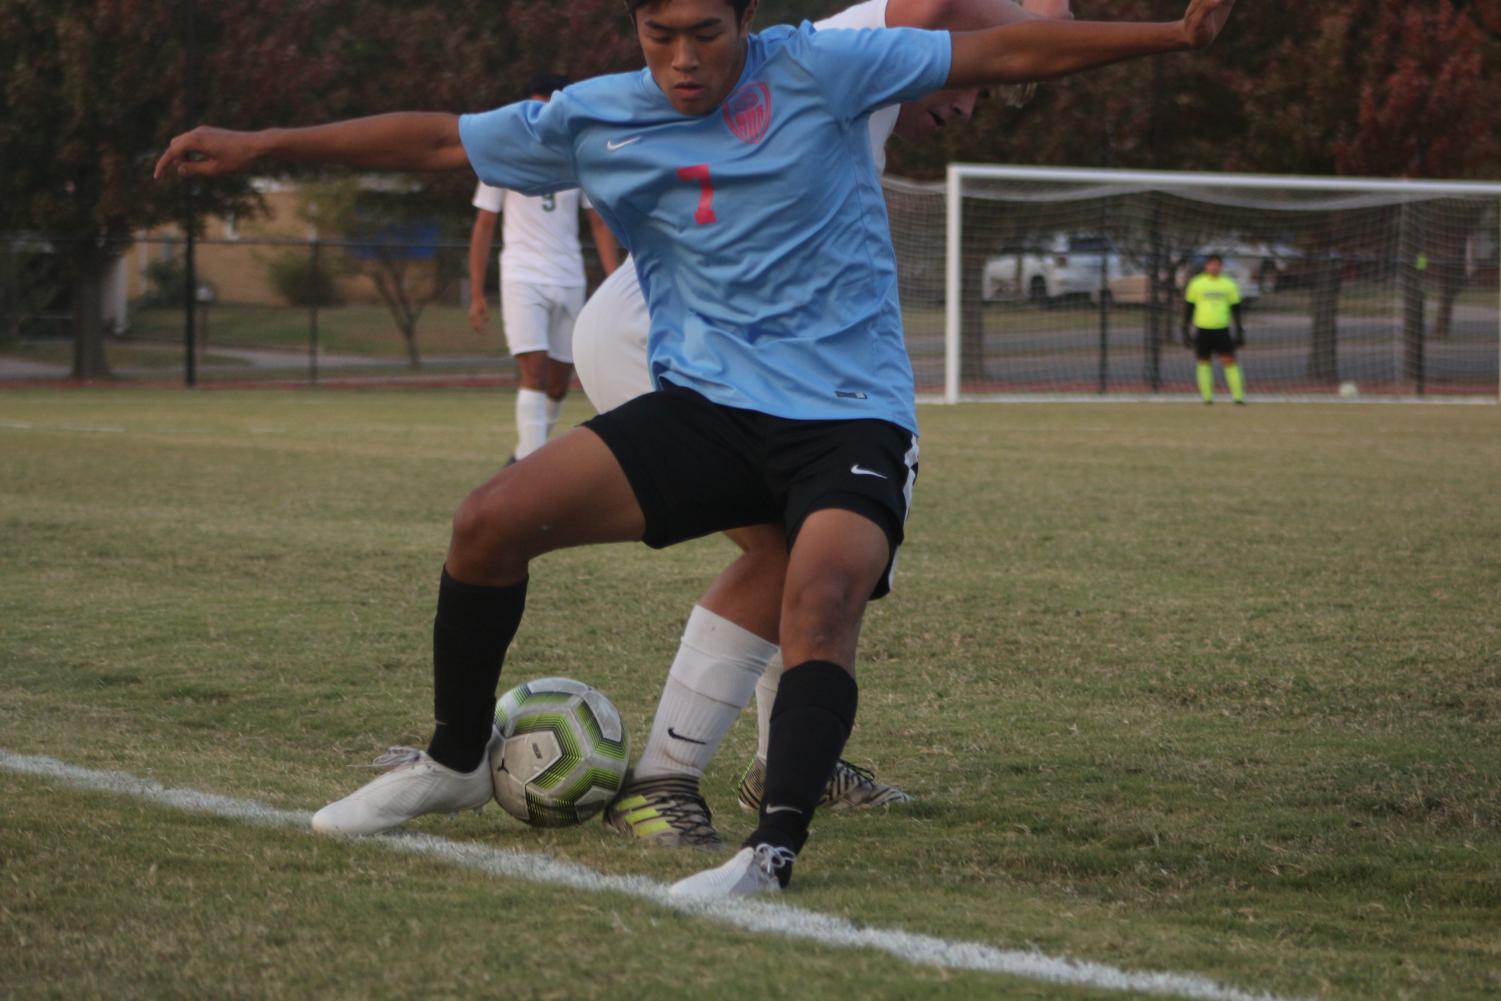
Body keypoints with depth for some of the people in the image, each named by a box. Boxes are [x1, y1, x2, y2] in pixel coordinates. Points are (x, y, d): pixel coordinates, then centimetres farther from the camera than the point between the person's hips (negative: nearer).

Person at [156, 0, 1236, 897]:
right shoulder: (592, 121, 3)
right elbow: (437, 138, 12)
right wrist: (259, 145, 12)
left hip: (851, 414, -4)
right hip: (705, 406, 4)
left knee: (823, 598, -33)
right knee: (492, 522, -8)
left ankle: (774, 852, -34)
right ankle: (456, 762, 13)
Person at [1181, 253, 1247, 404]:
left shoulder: (1229, 284, 7)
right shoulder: (1196, 284, 5)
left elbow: (1236, 310, 11)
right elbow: (1188, 309, 10)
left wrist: (1239, 332, 8)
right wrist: (1185, 331, 6)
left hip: (1222, 330, -1)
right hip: (1202, 329, 1)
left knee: (1229, 361, -9)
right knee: (1204, 363, 2)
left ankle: (1238, 397, -9)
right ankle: (1207, 397, 10)